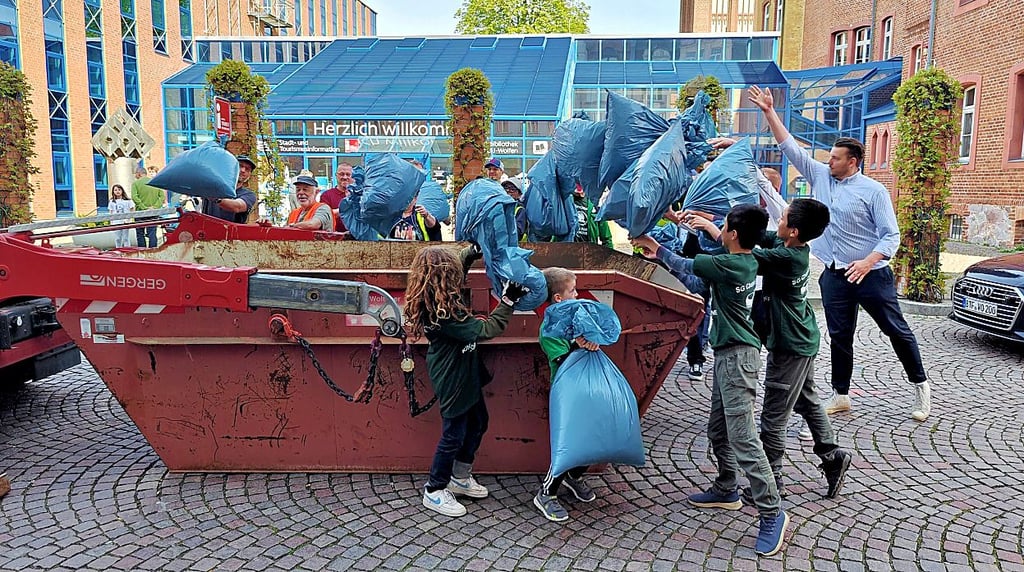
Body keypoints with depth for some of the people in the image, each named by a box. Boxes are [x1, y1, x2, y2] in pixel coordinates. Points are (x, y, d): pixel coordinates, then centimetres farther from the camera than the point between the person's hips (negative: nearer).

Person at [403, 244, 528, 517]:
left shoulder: (436, 299, -6)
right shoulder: (444, 313, -34)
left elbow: (458, 267, 16)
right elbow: (486, 329, -28)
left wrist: (473, 250, 4)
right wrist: (508, 301, -25)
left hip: (465, 375, 10)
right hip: (452, 381, -10)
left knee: (477, 422, 23)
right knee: (454, 435, 6)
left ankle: (460, 477, 40)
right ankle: (435, 492, 25)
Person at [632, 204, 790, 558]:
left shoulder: (730, 265, -18)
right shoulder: (746, 262, 10)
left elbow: (687, 266, -4)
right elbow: (692, 274, 19)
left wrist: (657, 248, 14)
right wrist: (660, 258, 22)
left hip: (737, 356, -10)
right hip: (727, 355, 10)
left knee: (743, 438, -10)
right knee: (718, 430, 19)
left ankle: (772, 514, -4)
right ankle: (726, 491, 33)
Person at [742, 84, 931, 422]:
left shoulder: (873, 191, -8)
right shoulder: (820, 177, 6)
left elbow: (891, 235, -10)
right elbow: (790, 147, 5)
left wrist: (867, 262, -26)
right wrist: (769, 112, -1)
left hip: (871, 274, -4)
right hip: (835, 275, 4)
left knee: (897, 331, 6)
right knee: (839, 337, 10)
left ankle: (920, 385, 24)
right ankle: (841, 395, 21)